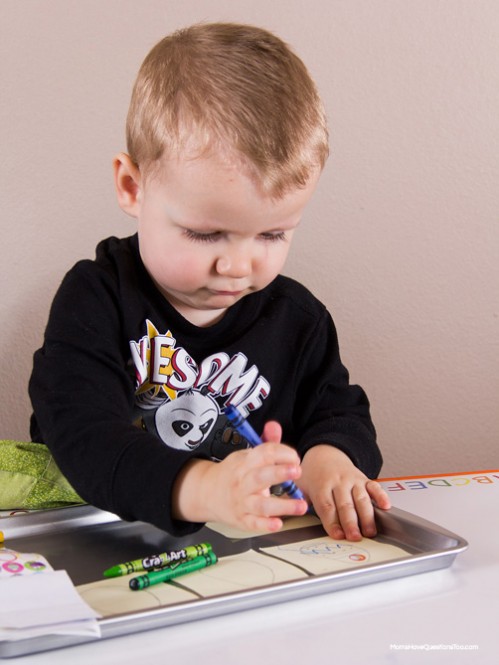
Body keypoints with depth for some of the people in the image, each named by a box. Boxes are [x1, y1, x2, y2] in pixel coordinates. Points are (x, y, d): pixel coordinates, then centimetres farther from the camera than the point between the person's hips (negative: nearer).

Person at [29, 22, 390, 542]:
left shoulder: (297, 317, 1)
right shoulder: (95, 297, -11)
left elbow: (339, 409, 9)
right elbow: (81, 431, -23)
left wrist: (329, 455, -17)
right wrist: (199, 487, -41)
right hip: (105, 549, -1)